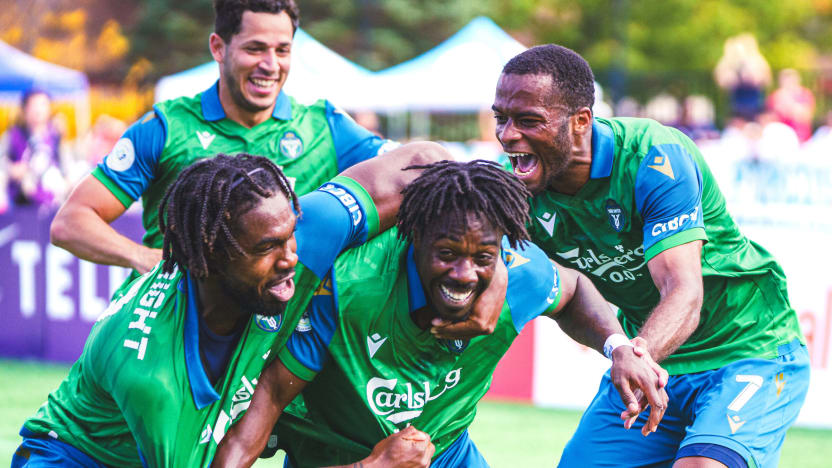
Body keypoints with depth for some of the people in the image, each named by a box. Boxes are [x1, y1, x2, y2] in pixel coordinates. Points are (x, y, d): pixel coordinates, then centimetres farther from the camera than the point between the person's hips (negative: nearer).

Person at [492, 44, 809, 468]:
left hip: (747, 351, -6)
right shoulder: (521, 188, -8)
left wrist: (634, 354, -53)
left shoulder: (656, 158, -25)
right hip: (650, 364, 6)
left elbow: (685, 294, -34)